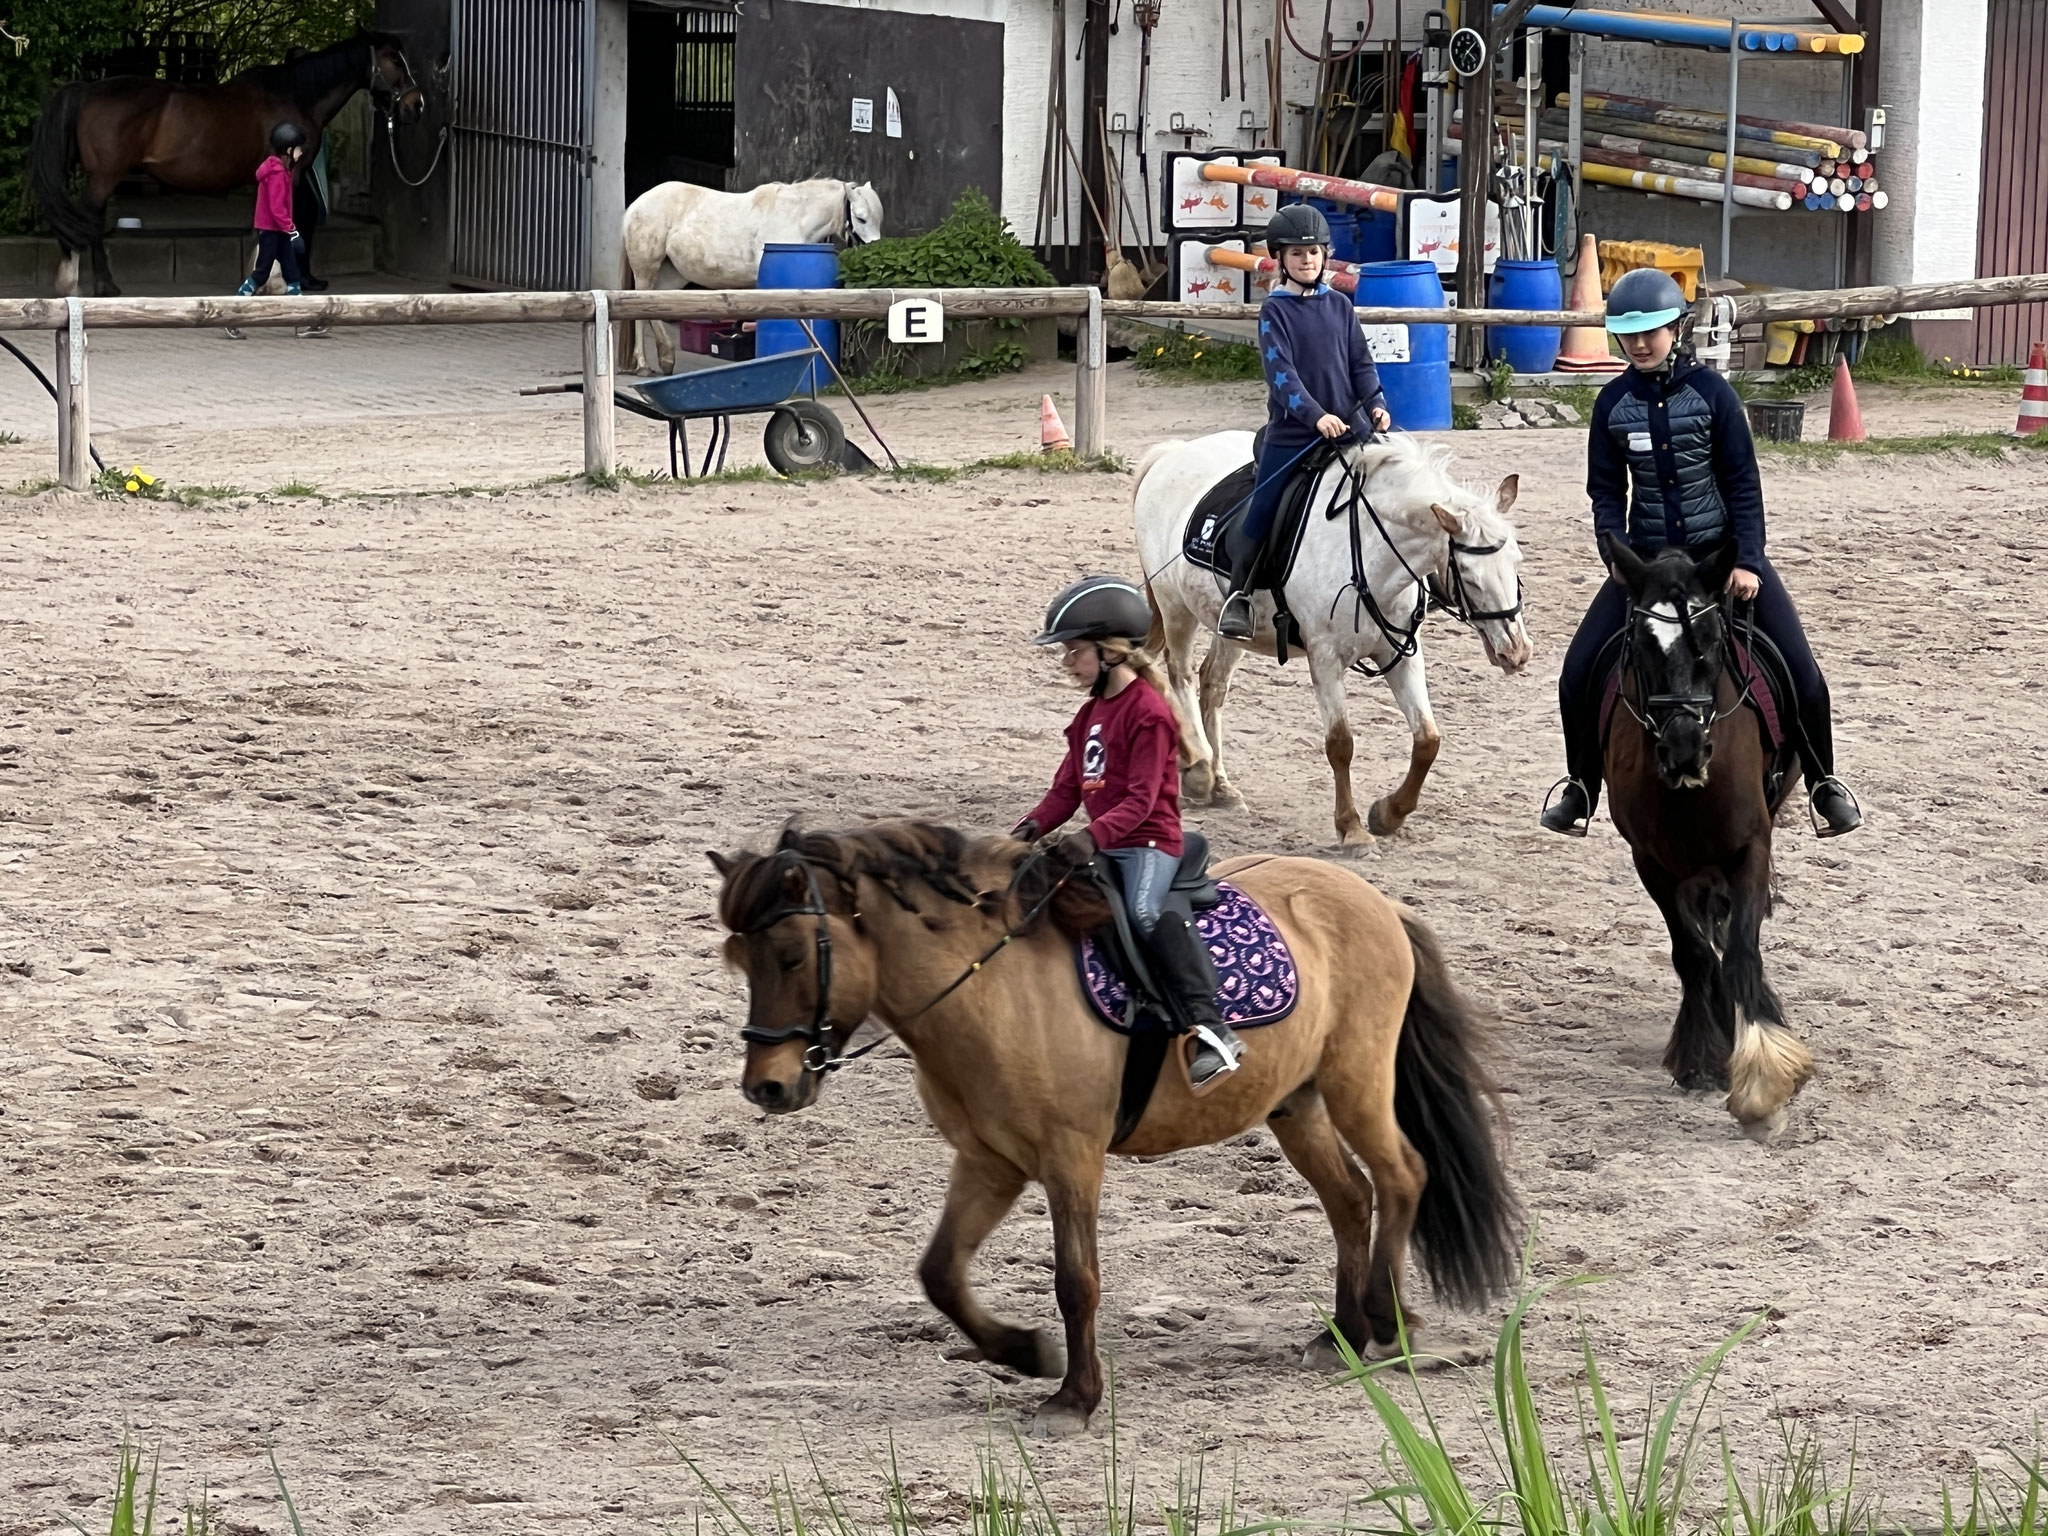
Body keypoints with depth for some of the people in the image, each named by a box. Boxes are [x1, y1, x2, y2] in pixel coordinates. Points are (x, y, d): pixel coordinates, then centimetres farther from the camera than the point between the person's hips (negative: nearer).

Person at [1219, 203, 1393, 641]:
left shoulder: (1339, 305, 10)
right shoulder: (1275, 310, -3)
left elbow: (1361, 362, 10)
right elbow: (1279, 372, -14)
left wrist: (1375, 403, -9)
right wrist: (1316, 415, -26)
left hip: (1349, 428, 4)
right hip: (1291, 434, -4)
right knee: (1263, 514, -5)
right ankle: (1238, 596, 9)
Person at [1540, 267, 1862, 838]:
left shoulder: (1710, 391, -9)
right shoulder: (1614, 404, -3)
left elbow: (1742, 481, -8)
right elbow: (1607, 489, 2)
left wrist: (1747, 562, -15)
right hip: (1646, 556, 2)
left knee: (1802, 675, -9)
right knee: (1579, 676, -7)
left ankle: (1823, 784, 14)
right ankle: (1580, 786, 16)